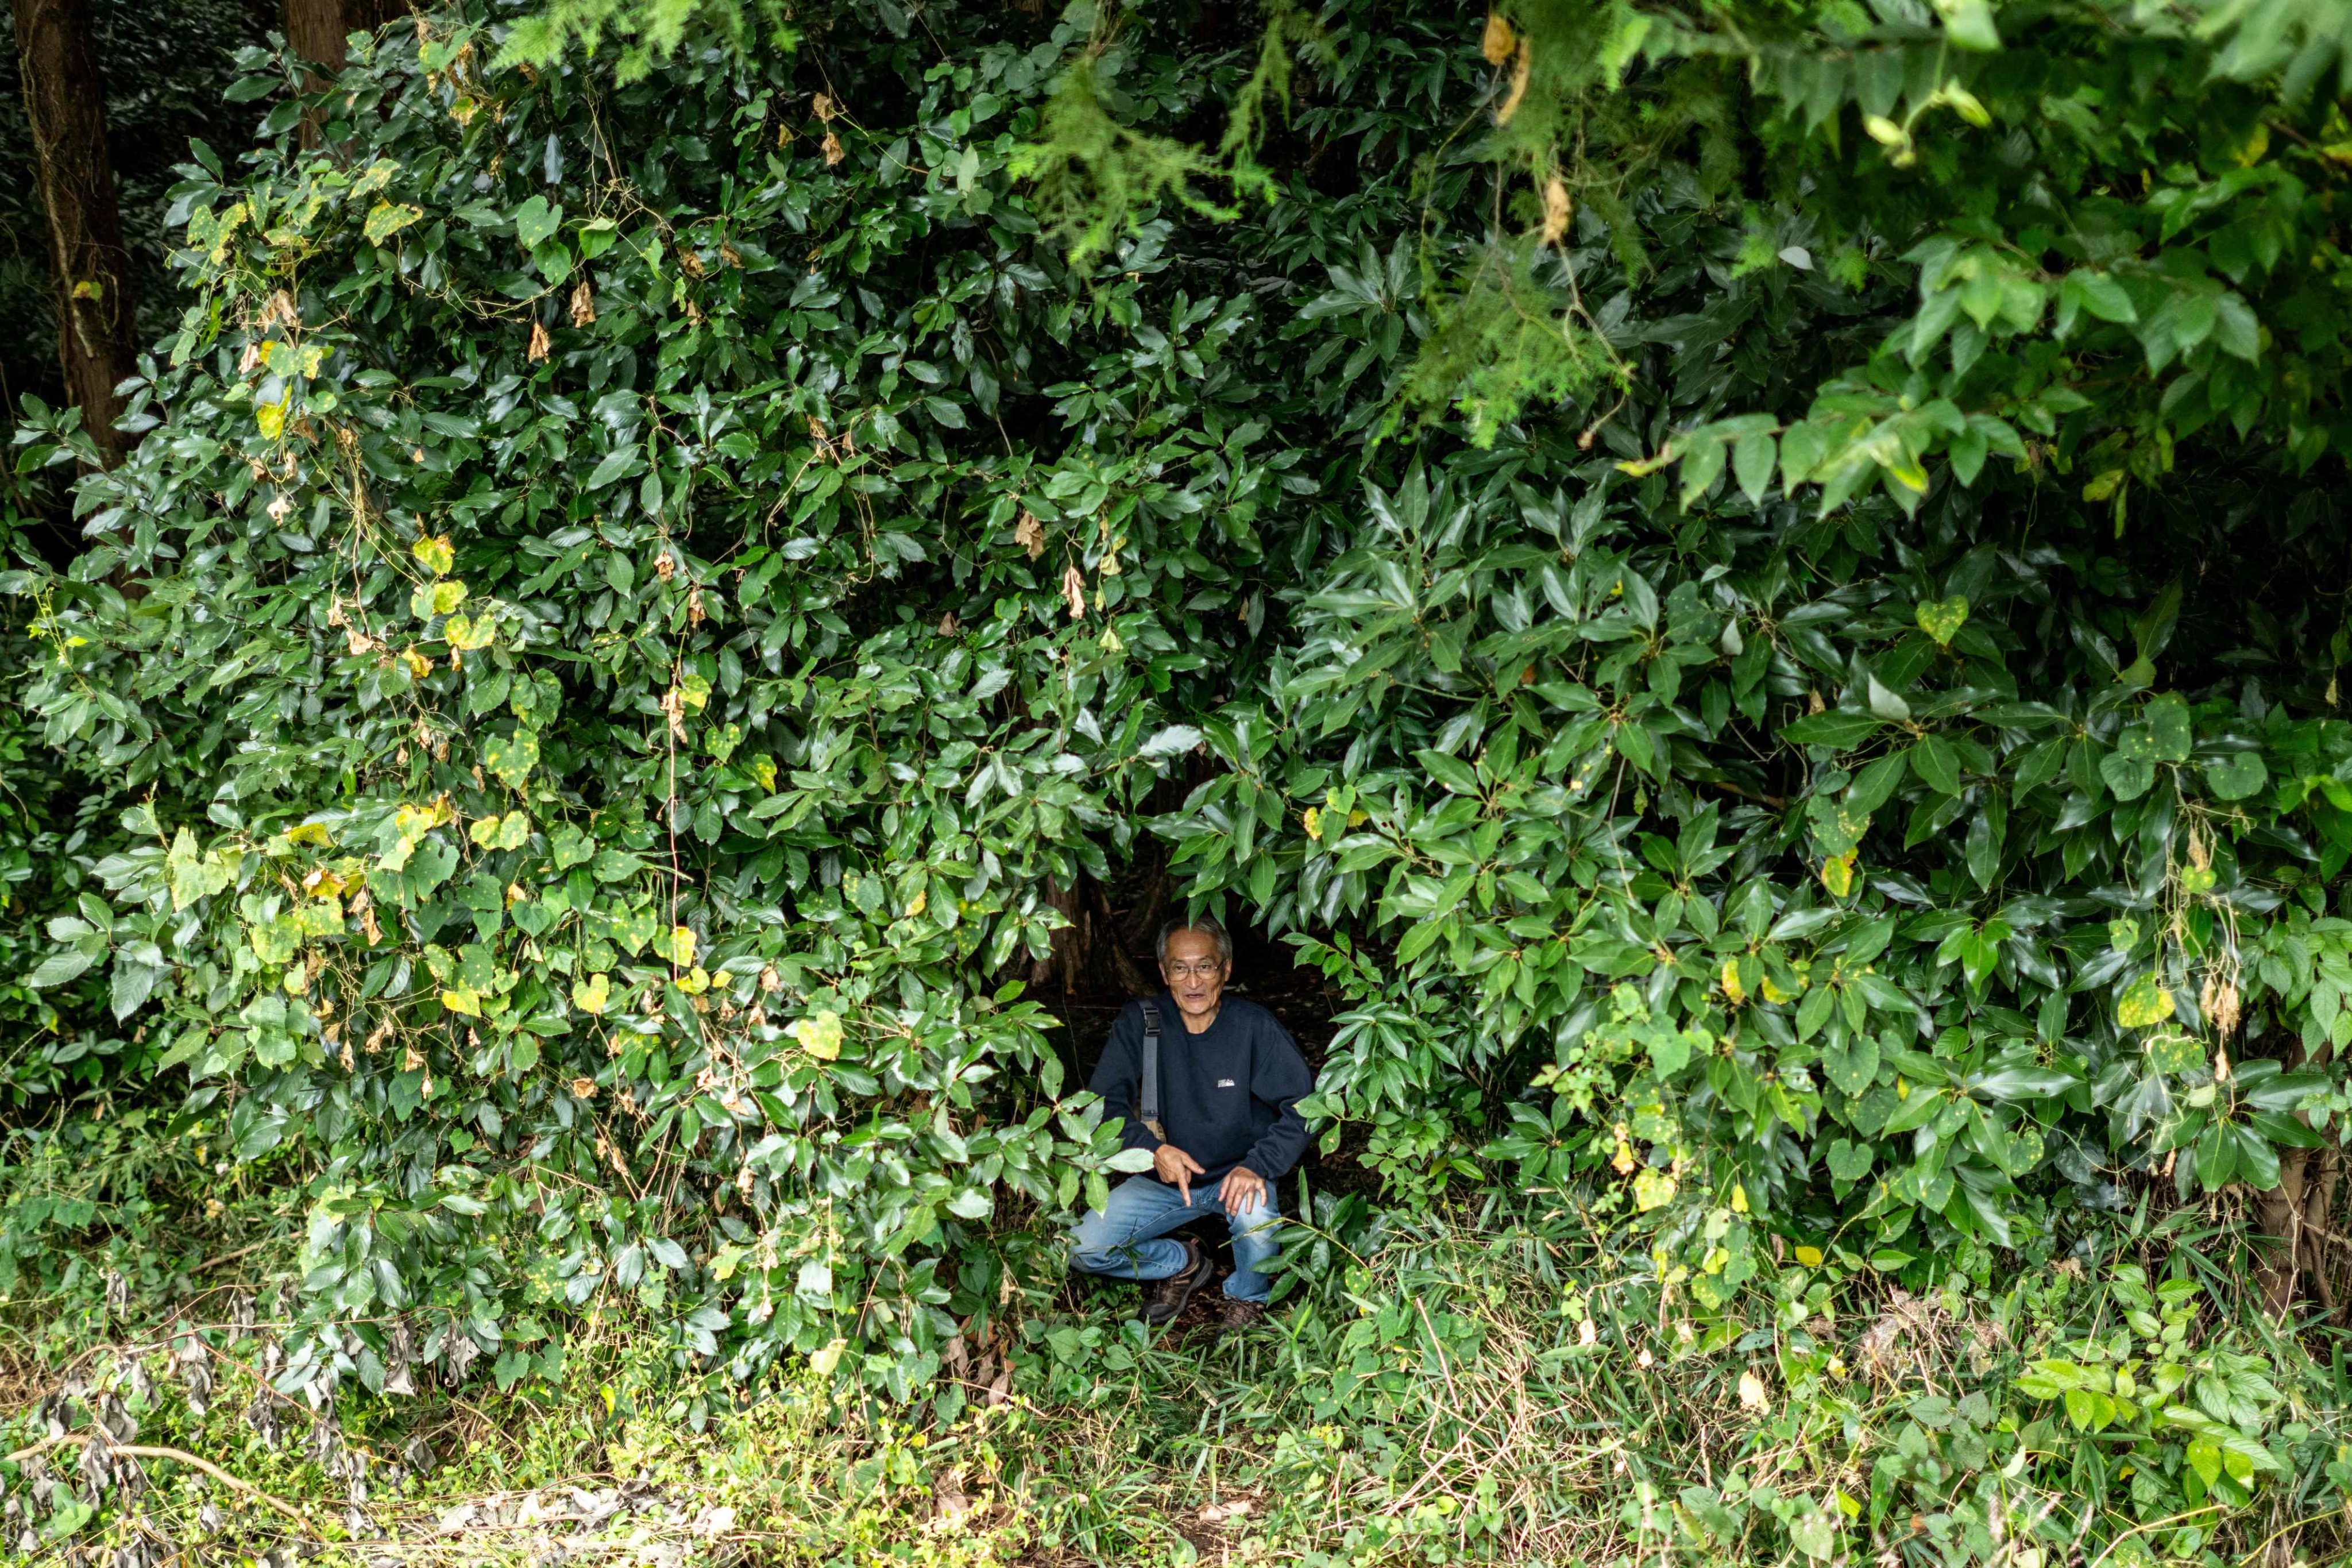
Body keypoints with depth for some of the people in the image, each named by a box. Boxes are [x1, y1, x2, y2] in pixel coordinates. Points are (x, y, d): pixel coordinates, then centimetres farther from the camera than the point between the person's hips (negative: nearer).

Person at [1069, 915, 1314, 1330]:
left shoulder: (1255, 1027, -13)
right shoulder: (1139, 1023, -8)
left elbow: (1303, 1106, -15)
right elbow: (1106, 1102, -9)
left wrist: (1258, 1166, -30)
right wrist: (1153, 1150, -28)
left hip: (1237, 1174, -2)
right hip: (1163, 1179, 2)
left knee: (1256, 1213, -37)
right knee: (1083, 1249, -15)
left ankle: (1248, 1296, -1)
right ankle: (1184, 1263, 14)